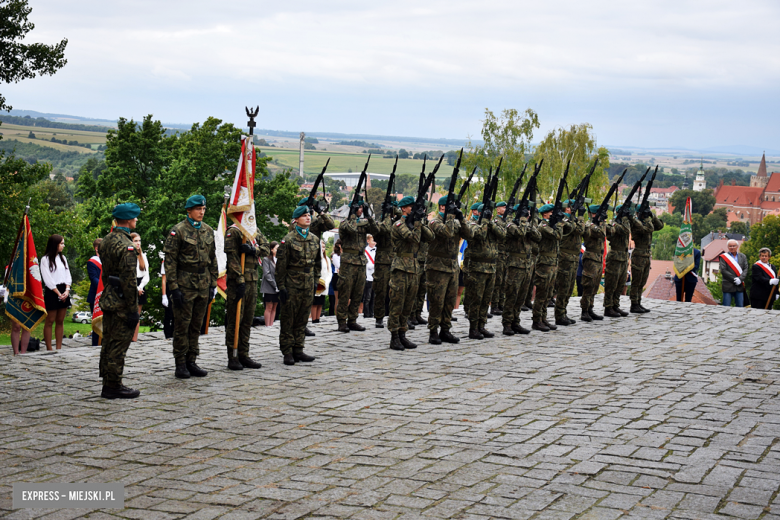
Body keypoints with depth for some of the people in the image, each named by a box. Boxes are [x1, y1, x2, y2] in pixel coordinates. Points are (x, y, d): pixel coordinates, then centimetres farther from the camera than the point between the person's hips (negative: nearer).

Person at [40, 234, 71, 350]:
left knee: (60, 321, 7)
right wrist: (58, 293, -10)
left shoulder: (63, 258, 14)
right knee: (50, 321, -3)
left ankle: (59, 348, 10)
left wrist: (67, 290, -3)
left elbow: (67, 275, 12)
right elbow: (47, 279, -9)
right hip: (52, 292, -6)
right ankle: (49, 349, -1)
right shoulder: (45, 259, -5)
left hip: (64, 292, 6)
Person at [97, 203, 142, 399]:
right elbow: (129, 281, -21)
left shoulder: (107, 240, 10)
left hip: (108, 300, 10)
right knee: (118, 345, -3)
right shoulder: (126, 246, -20)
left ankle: (108, 384, 23)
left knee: (109, 343, 15)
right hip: (121, 303, -10)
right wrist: (133, 310, -18)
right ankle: (113, 386, 2)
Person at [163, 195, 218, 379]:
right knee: (182, 325, -1)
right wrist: (173, 287, -14)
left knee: (197, 325, 10)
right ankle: (180, 364, 6)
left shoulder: (208, 231, 10)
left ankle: (191, 362, 18)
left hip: (203, 285, 6)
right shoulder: (178, 231, -7)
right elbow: (170, 261, -9)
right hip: (184, 285, -5)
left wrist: (213, 284, 11)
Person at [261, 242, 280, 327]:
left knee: (274, 307, 7)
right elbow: (267, 274, -11)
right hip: (269, 288, -5)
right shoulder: (266, 259, -5)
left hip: (277, 288, 5)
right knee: (269, 307, -3)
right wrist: (275, 285, -14)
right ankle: (267, 326, 0)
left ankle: (271, 325, 11)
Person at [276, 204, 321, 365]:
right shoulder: (288, 239, -7)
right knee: (288, 319, 0)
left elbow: (317, 262, 18)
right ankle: (287, 352, 5)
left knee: (303, 319, 8)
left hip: (308, 285, 5)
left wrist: (315, 281, 13)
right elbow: (281, 264, -7)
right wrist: (281, 286, -10)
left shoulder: (314, 239, 10)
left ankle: (298, 350, 16)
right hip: (292, 284, -5)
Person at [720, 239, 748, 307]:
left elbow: (745, 269, 4)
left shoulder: (743, 256, 12)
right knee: (726, 307, -2)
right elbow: (723, 270, -8)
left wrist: (740, 279, -12)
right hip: (728, 286, -3)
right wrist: (734, 279, -14)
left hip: (739, 286, 3)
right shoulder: (723, 257, 1)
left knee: (740, 306, 4)